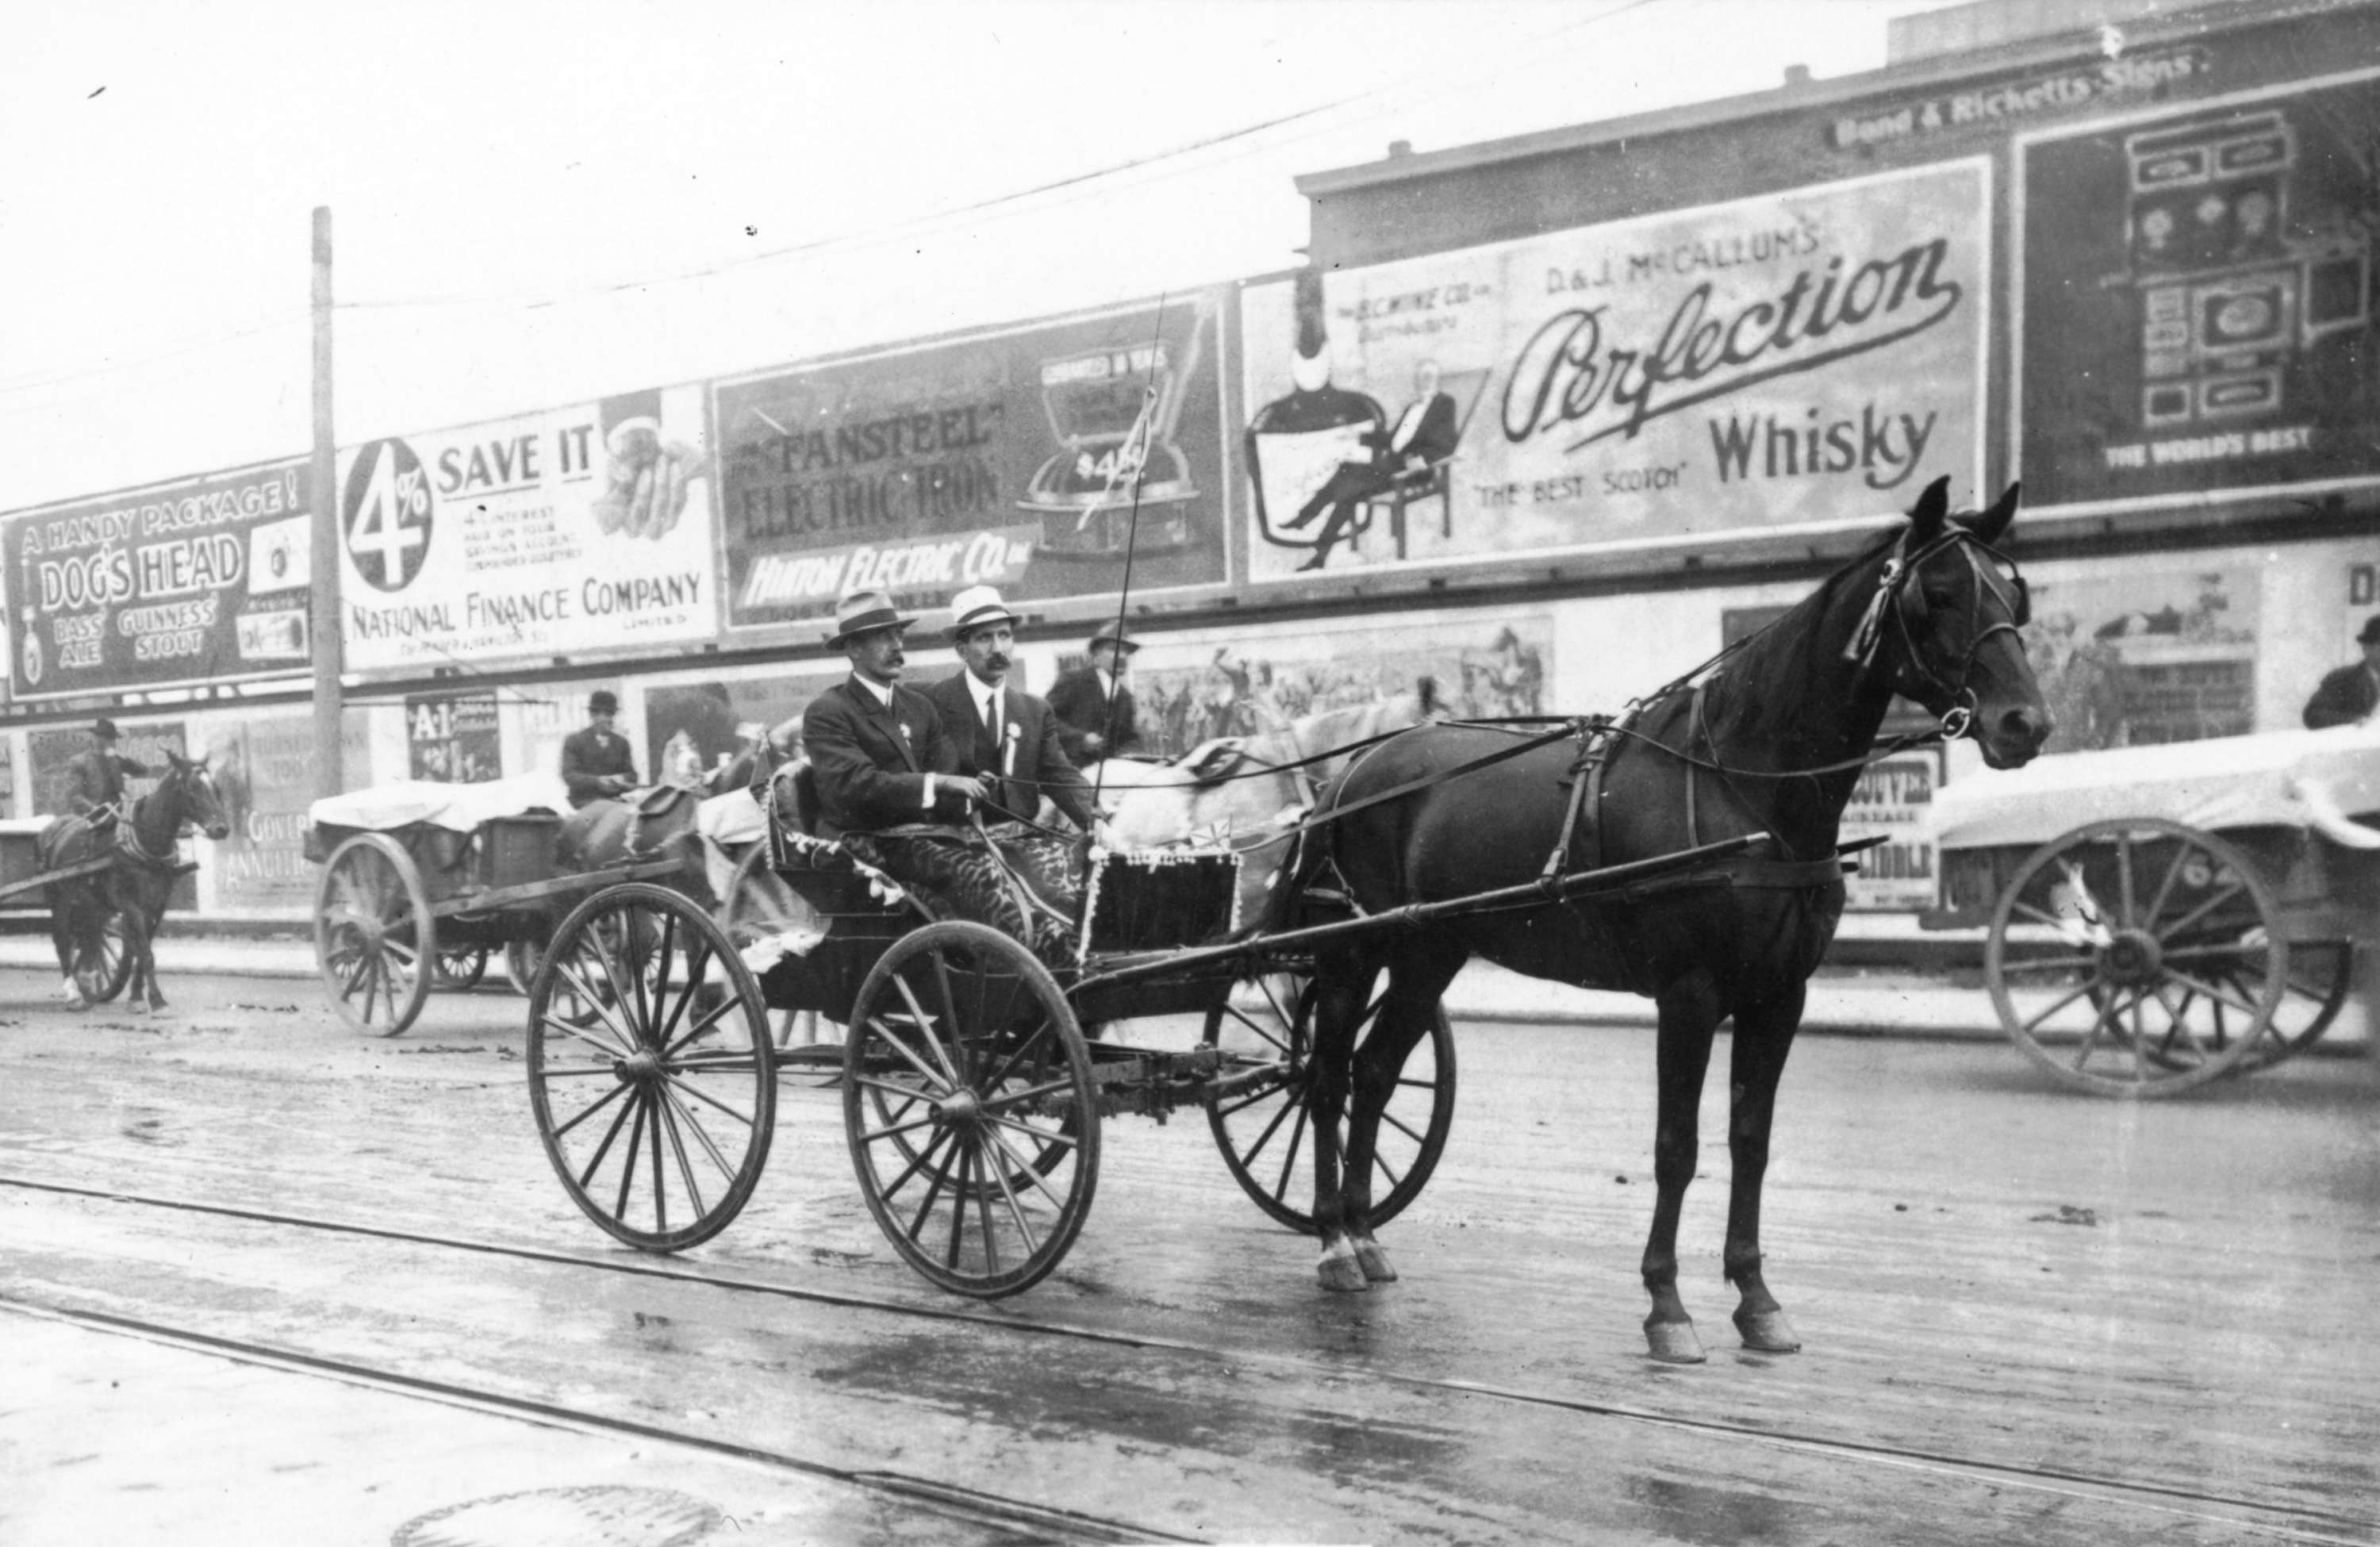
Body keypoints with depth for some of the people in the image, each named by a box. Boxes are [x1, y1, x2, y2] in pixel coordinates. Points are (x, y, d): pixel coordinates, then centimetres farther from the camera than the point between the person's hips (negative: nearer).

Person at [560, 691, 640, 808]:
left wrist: (621, 780, -13)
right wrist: (597, 781, -21)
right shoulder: (574, 741, 5)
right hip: (584, 803, -3)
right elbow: (569, 775, -5)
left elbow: (631, 775, 12)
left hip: (614, 802, 3)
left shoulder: (621, 742, 15)